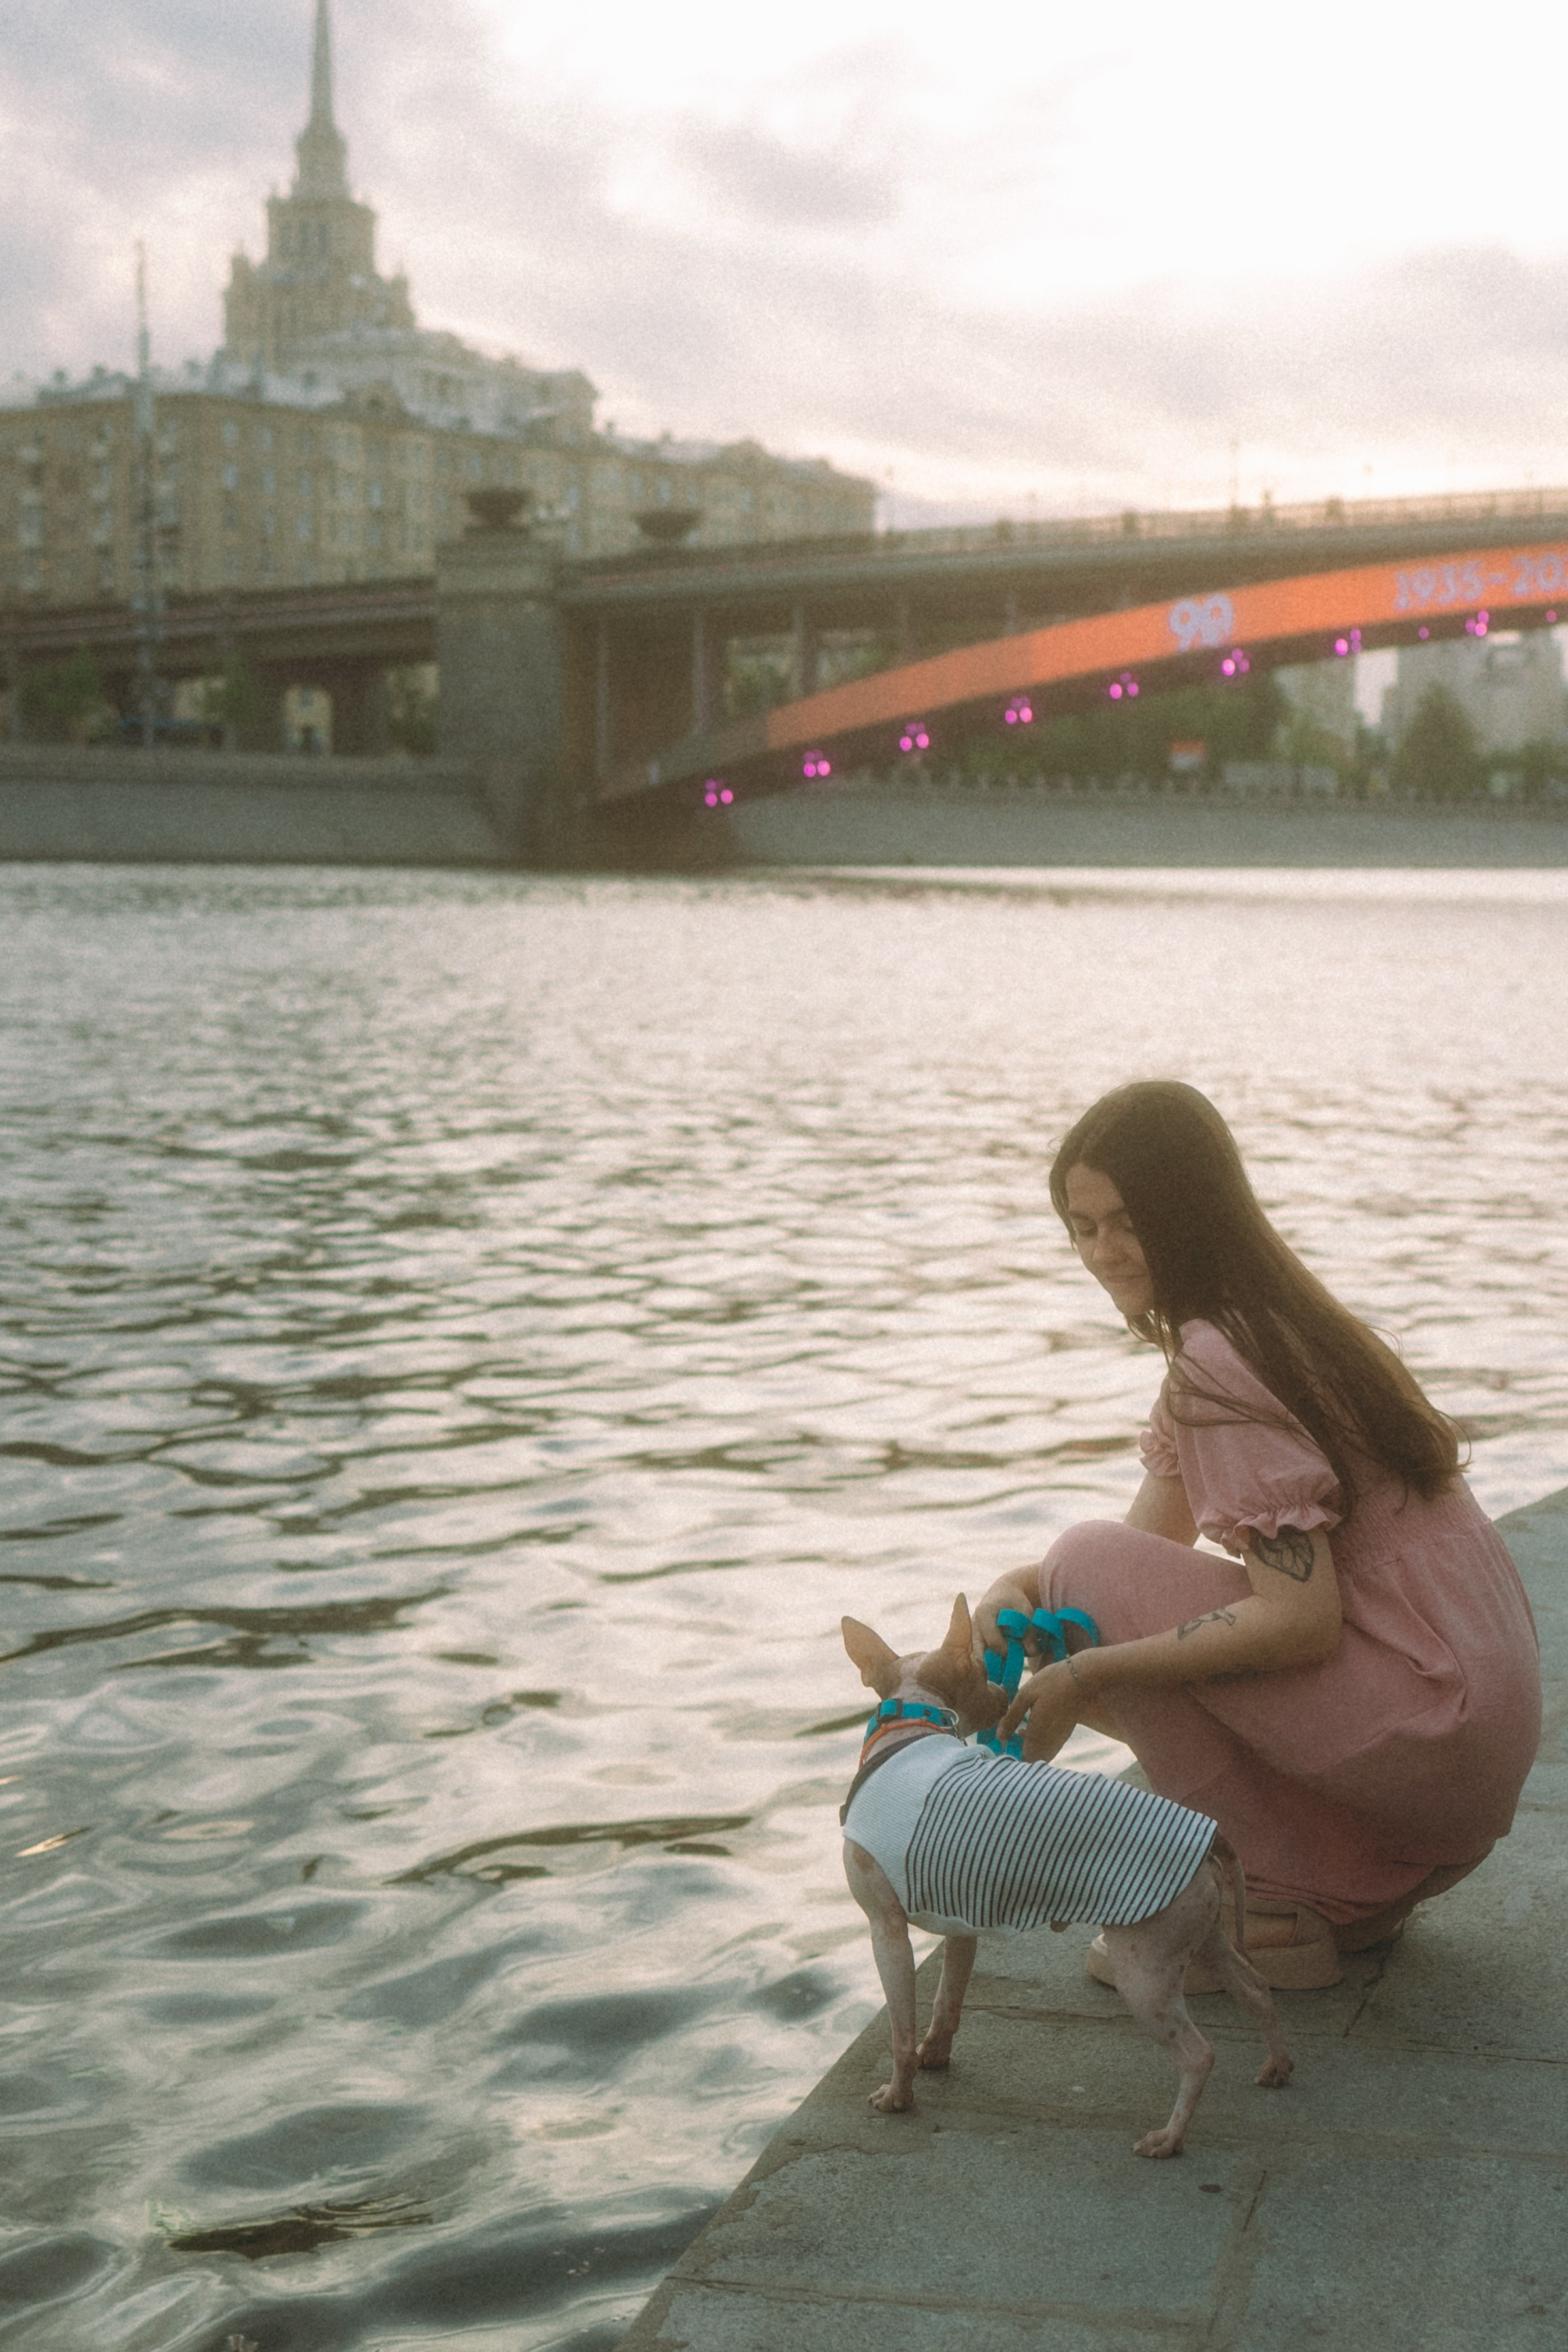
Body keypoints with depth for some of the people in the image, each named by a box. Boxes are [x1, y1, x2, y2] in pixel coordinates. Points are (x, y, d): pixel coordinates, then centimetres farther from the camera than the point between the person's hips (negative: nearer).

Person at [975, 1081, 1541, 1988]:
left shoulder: (1216, 1361, -18)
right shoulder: (1276, 1319, 12)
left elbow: (1302, 1622, -24)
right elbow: (1156, 1537, 14)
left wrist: (1088, 1676, -20)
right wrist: (1016, 1591, -4)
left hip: (1432, 1730, -10)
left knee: (1094, 1564, -12)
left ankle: (1272, 1912, -5)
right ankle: (1361, 1887, 13)